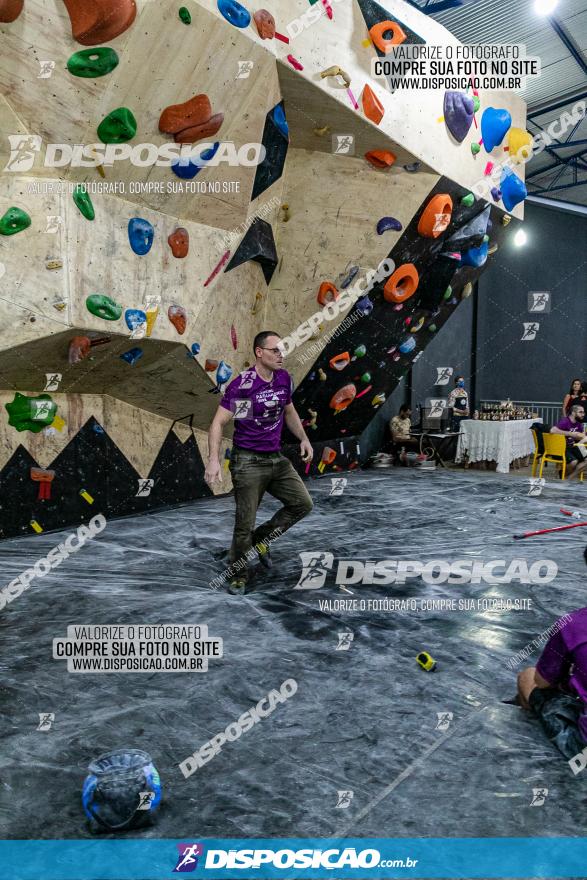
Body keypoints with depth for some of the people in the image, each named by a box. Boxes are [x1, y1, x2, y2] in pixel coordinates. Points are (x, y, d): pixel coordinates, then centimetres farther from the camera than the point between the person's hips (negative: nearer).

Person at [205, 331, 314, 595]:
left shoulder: (284, 378, 3)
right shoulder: (242, 385, -16)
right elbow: (218, 422, -15)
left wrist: (303, 439, 14)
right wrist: (213, 460, -24)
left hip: (276, 458, 7)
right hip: (248, 462, -6)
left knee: (303, 504, 5)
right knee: (245, 523, 0)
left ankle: (261, 538, 23)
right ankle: (239, 575, 21)